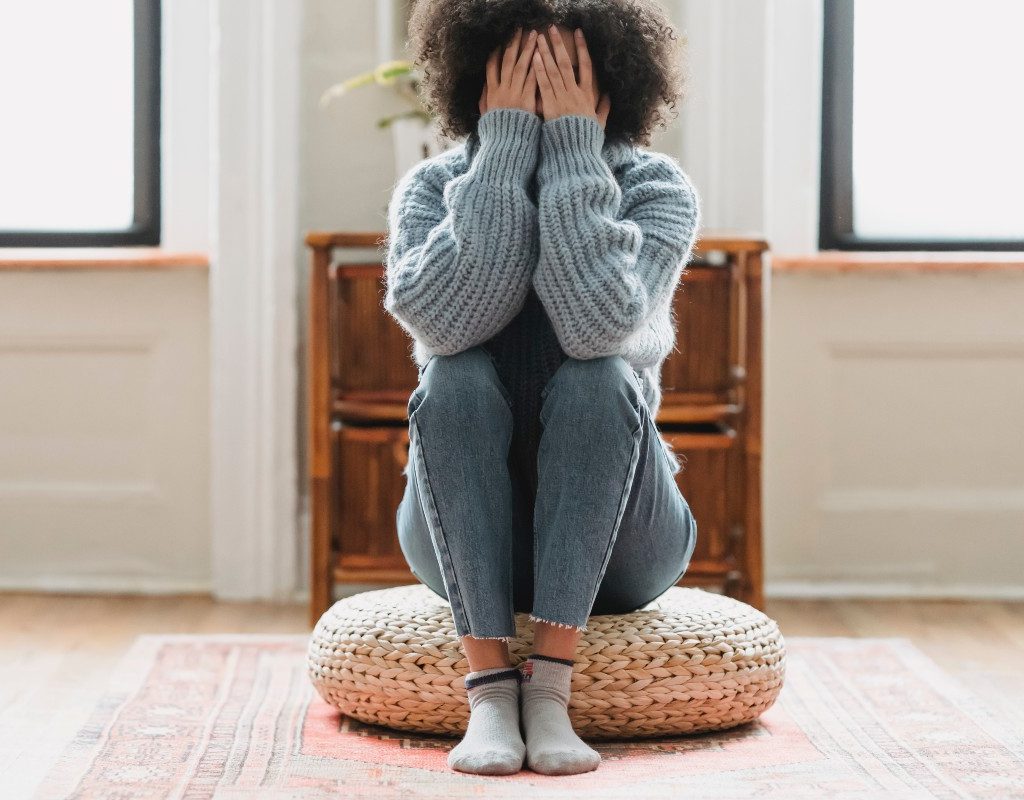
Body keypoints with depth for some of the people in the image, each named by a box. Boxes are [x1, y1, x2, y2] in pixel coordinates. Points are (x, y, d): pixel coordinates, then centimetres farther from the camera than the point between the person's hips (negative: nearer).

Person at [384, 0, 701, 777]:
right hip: (464, 541, 1)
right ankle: (489, 689, -31)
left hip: (617, 544, -1)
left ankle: (549, 688, -30)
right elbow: (443, 318, -26)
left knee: (600, 378, -29)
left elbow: (601, 322, -28)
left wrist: (573, 149, -25)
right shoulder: (431, 187, -4)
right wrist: (505, 150, -24)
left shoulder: (658, 189, -7)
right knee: (456, 379, -28)